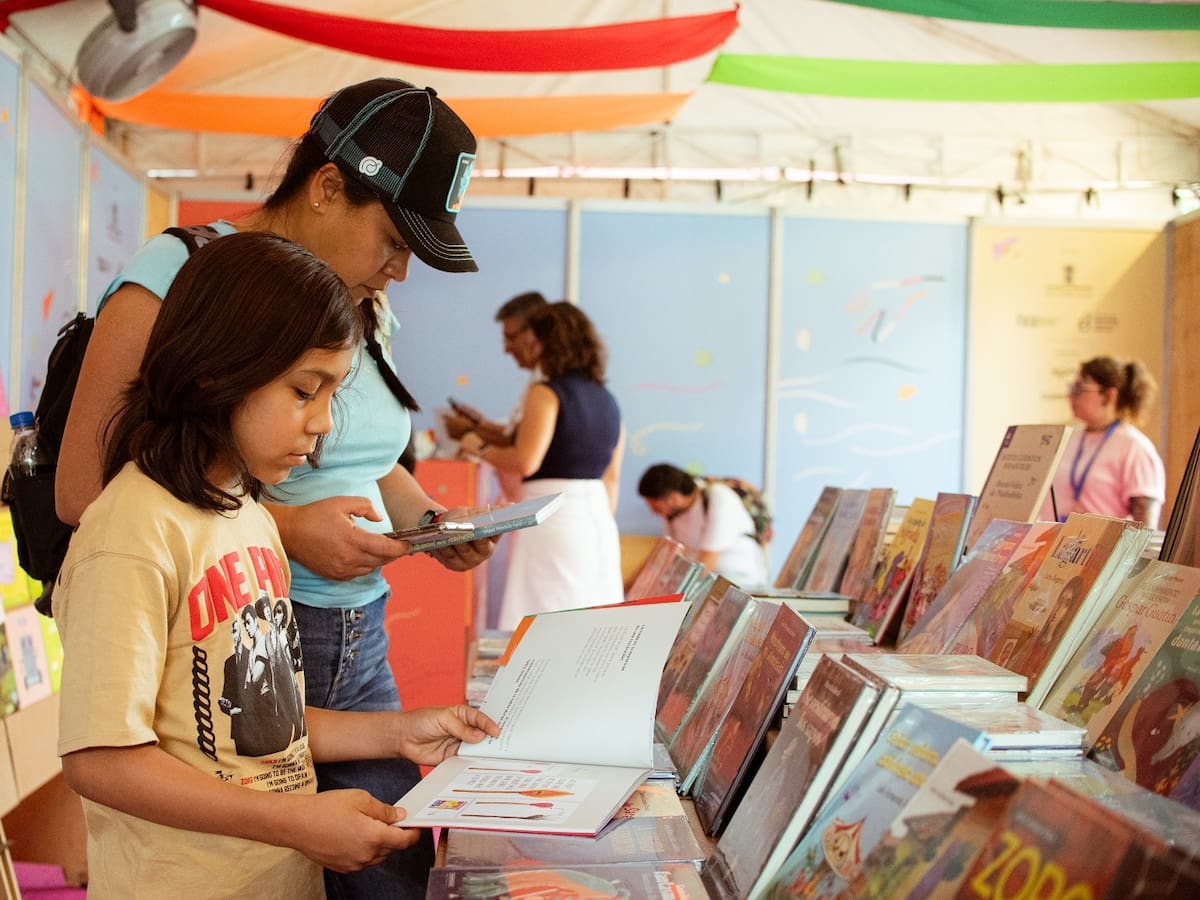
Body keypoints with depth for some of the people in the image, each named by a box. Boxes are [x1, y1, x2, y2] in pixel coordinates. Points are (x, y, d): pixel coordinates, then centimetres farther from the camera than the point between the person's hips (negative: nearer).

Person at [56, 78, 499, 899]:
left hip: (358, 641, 7)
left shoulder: (363, 307, 10)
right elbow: (84, 491, -16)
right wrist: (282, 527, -20)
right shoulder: (180, 277, -12)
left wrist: (428, 519, 6)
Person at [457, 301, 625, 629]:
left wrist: (480, 448, -3)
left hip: (553, 518, -8)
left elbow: (525, 461, -19)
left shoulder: (546, 393, -9)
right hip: (599, 517, 8)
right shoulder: (607, 400, 14)